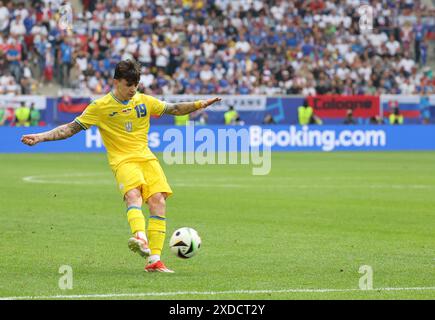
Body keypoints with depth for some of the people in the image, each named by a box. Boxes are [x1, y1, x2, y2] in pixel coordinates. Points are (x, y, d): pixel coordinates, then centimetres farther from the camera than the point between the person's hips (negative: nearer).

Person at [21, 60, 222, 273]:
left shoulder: (144, 101, 12)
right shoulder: (100, 107, 0)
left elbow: (174, 109, 25)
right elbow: (71, 128, 1)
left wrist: (199, 104, 14)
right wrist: (41, 137, -8)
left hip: (146, 157, 4)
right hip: (122, 160, -4)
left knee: (158, 201, -15)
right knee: (133, 194, -33)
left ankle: (154, 260, -15)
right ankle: (141, 239, -58)